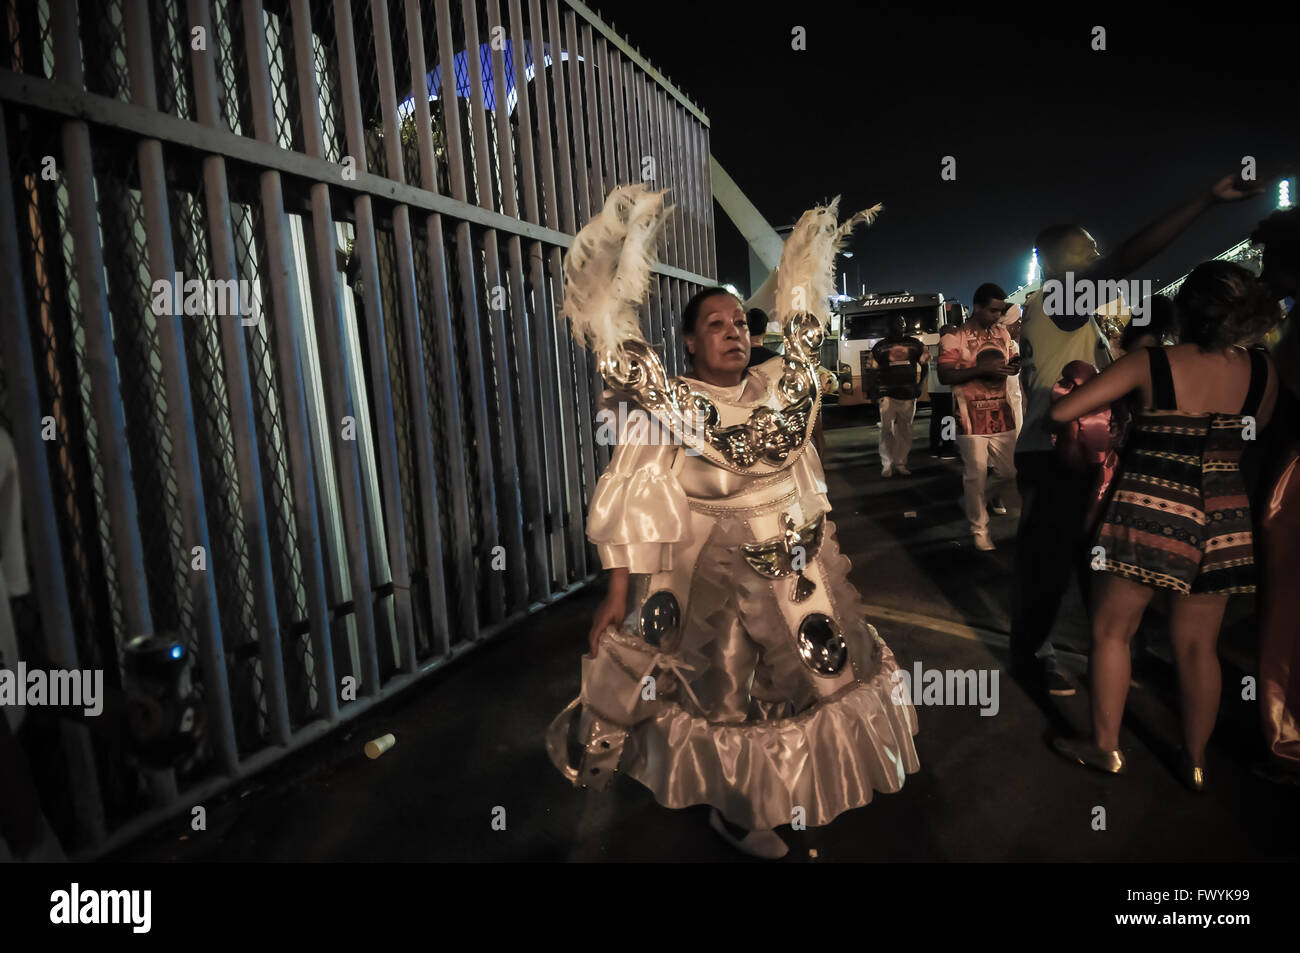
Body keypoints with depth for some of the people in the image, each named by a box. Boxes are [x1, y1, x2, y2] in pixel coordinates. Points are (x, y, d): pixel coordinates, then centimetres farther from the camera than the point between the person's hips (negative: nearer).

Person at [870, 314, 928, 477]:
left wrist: (919, 385, 10)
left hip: (908, 395, 2)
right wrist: (876, 393, 5)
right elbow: (873, 372, 11)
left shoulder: (915, 344, 10)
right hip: (887, 395, -2)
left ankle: (900, 463, 14)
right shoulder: (880, 347, 6)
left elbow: (925, 365, 19)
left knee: (905, 430, 5)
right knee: (887, 430, -8)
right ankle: (886, 464, -2)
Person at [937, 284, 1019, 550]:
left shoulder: (1002, 333, 12)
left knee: (1010, 471, 10)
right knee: (976, 475, 0)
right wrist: (983, 369, -22)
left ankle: (982, 498, 39)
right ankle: (979, 530, 16)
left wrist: (1017, 365, -5)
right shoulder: (953, 338, -7)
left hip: (1002, 415, 6)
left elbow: (1013, 361, 21)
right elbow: (945, 375, -15)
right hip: (972, 418, -6)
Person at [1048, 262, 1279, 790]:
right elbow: (1251, 435, 16)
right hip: (1223, 520, 4)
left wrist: (1075, 382, 8)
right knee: (1197, 645, 15)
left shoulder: (1152, 363, -12)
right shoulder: (1262, 370, 0)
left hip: (1151, 512, -4)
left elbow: (1061, 411, -14)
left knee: (1112, 630, 12)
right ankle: (1195, 762, 29)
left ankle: (1105, 746, 22)